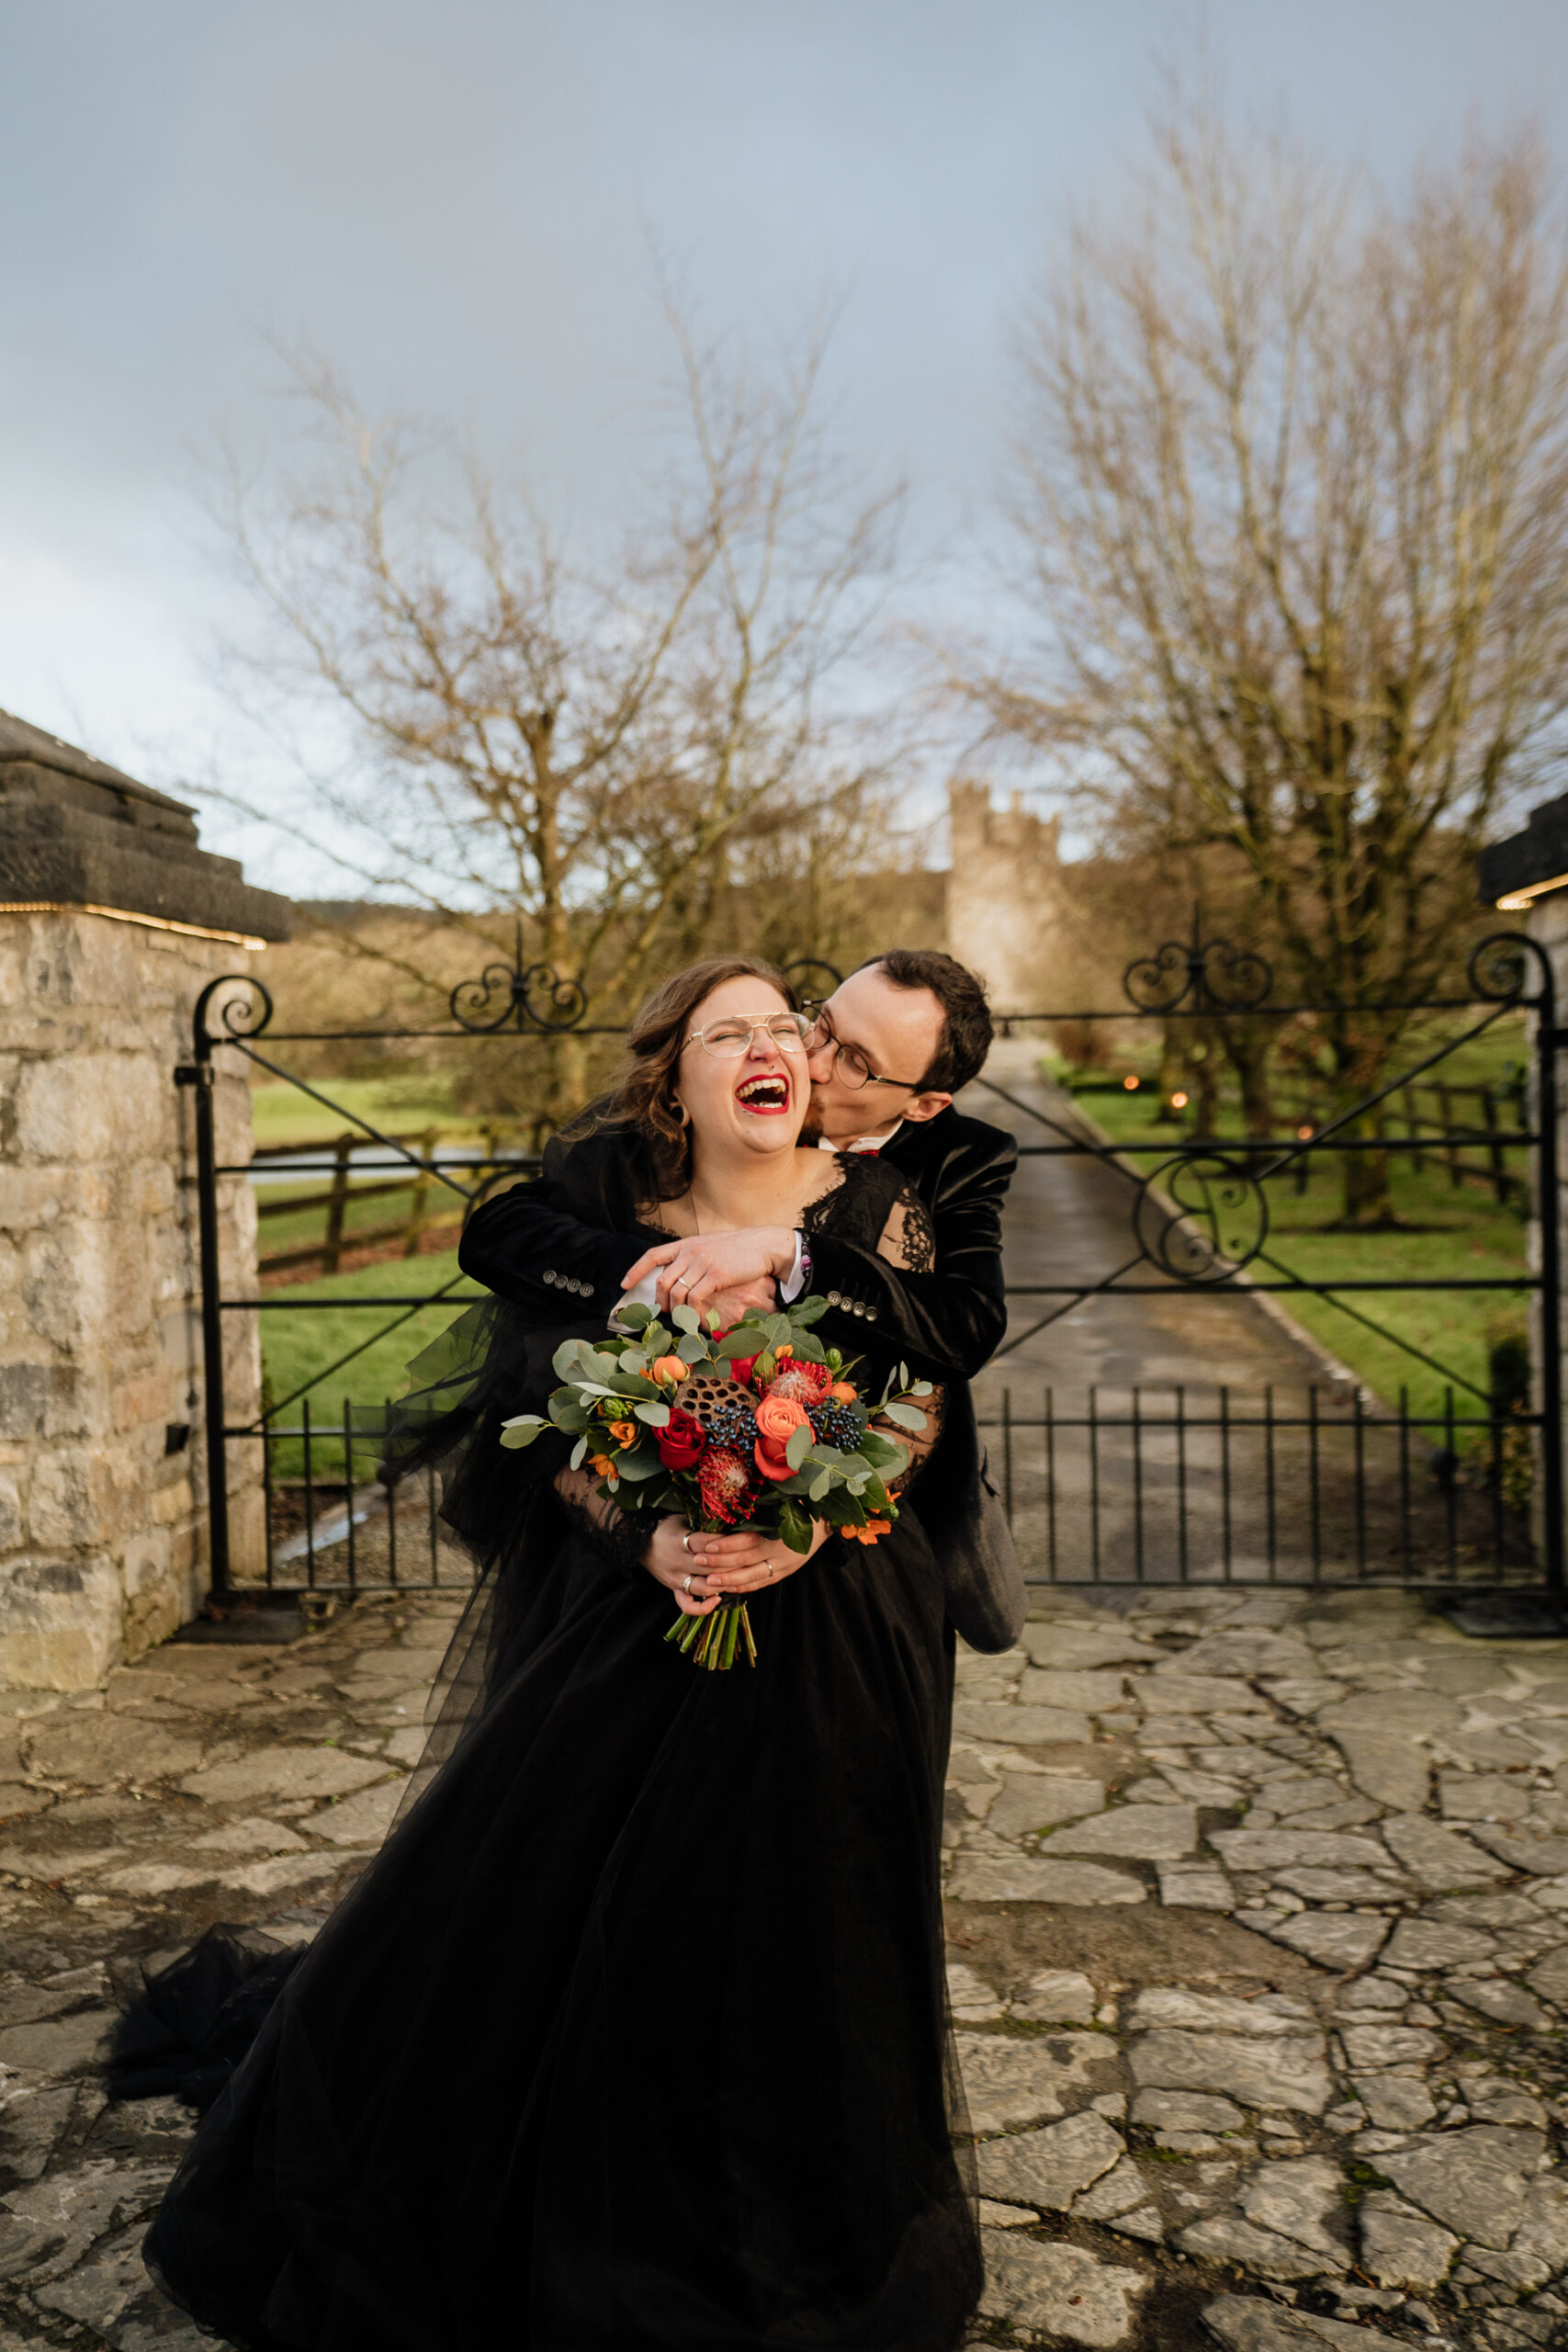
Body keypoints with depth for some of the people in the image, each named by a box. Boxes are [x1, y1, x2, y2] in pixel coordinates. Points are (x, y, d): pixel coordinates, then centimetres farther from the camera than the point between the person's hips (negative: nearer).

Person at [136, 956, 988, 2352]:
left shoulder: (875, 1206, -2)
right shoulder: (610, 1218, -2)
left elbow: (926, 1401, -4)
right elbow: (554, 1429, -5)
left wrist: (809, 1524, -20)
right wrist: (648, 1538, -22)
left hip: (830, 1620, 0)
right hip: (631, 1608, 1)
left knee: (792, 1944, 8)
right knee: (529, 1898, 4)